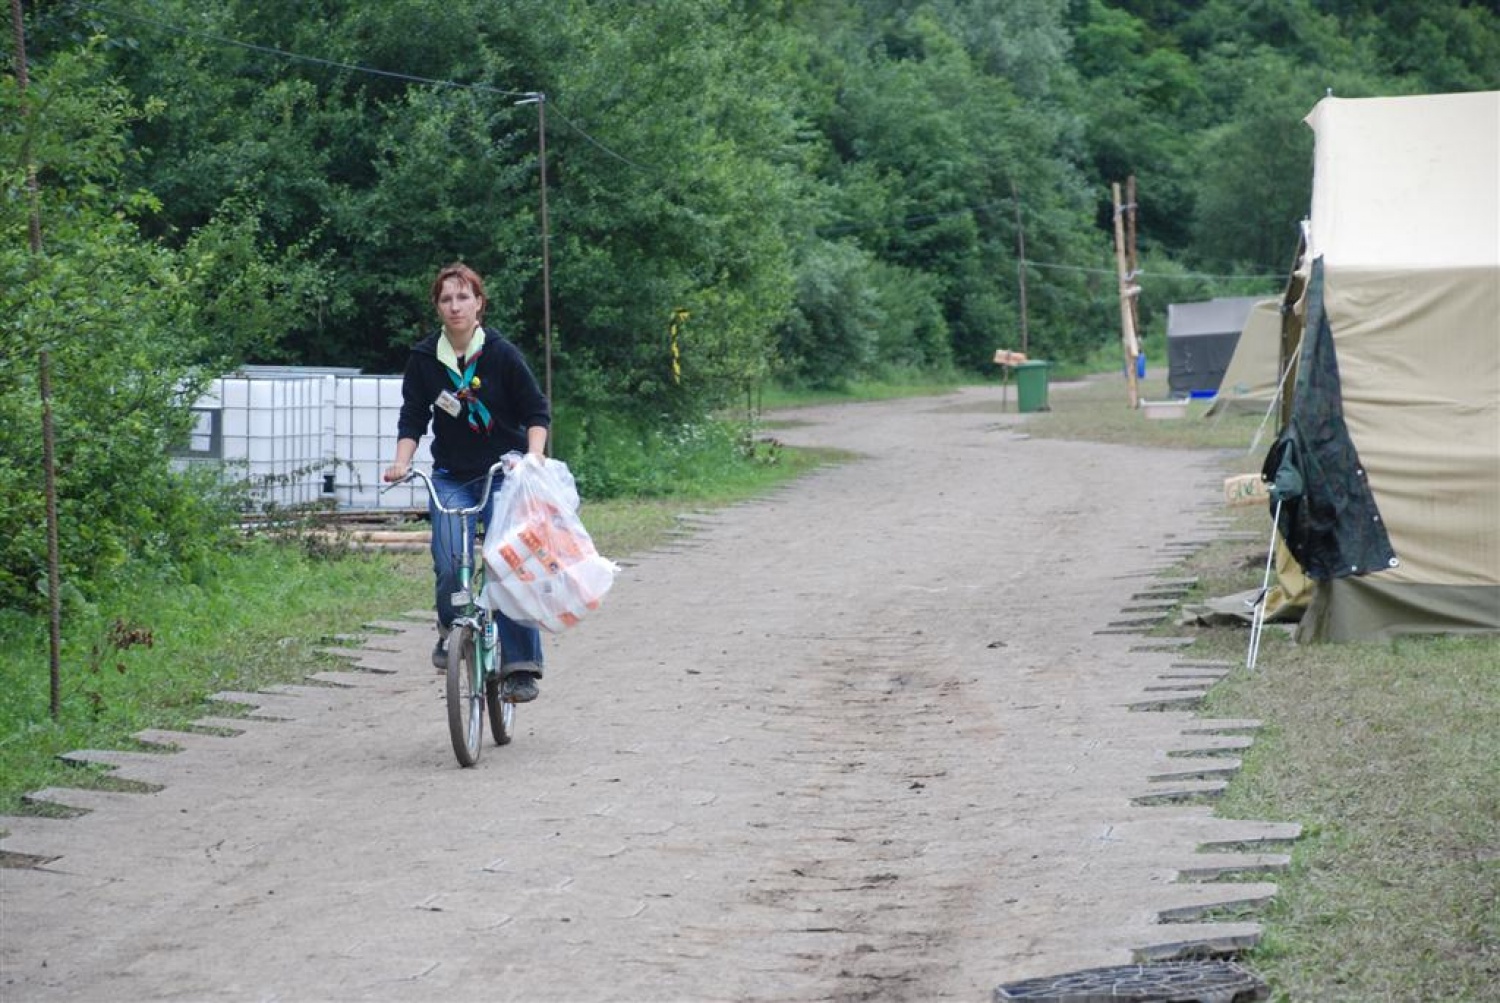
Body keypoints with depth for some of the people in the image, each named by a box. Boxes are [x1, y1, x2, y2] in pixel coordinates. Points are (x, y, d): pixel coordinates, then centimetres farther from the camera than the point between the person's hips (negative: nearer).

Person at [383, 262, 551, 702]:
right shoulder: (424, 358, -1)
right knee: (449, 566, -17)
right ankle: (452, 629, 14)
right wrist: (402, 460, -13)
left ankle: (520, 667, -8)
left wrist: (534, 454, -19)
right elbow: (413, 417, 4)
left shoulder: (502, 354, -8)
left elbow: (537, 410, -2)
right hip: (451, 479, 2)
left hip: (504, 473, -2)